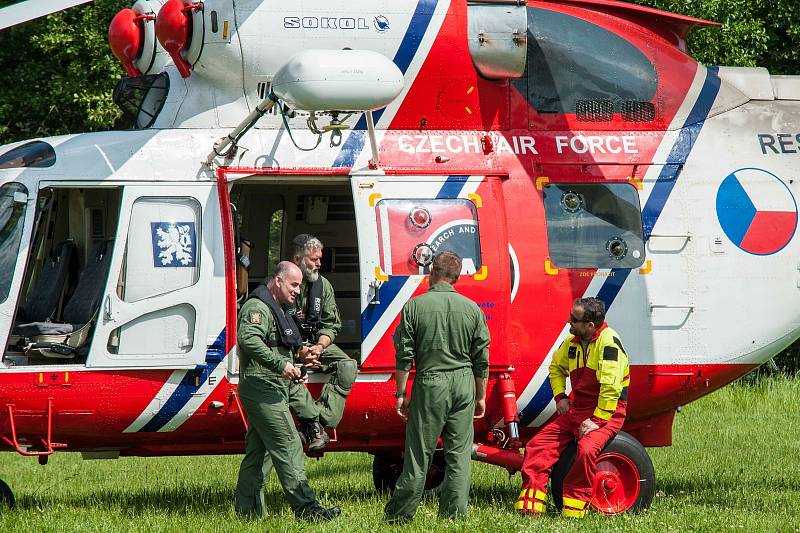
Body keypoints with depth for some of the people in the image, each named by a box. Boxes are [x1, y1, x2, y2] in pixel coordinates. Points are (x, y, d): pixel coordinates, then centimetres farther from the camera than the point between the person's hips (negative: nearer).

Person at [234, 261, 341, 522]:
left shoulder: (273, 309, 24)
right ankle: (305, 507, -16)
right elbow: (248, 338, -29)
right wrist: (281, 365, -29)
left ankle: (247, 509, 13)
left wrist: (291, 369, 16)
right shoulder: (257, 307, -11)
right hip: (263, 389, -11)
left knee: (258, 452, 11)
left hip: (269, 391, 11)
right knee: (288, 447, -13)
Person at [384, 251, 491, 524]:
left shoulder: (414, 306, -3)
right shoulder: (472, 308, 3)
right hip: (463, 384, 2)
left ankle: (399, 514, 6)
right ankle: (454, 512, 6)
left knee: (419, 453, 1)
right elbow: (482, 359, 6)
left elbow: (404, 355, -3)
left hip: (430, 383, -2)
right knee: (459, 453, 6)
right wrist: (480, 396, 15)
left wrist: (401, 393, 4)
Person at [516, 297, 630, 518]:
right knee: (537, 446, -3)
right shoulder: (573, 342, 9)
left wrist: (596, 420, -25)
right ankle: (530, 505, -2)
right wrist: (560, 396, 15)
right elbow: (556, 367, 30)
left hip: (606, 412, -8)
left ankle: (574, 511, -25)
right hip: (576, 409, 8)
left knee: (586, 450, -34)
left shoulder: (608, 342, -18)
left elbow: (611, 386, -25)